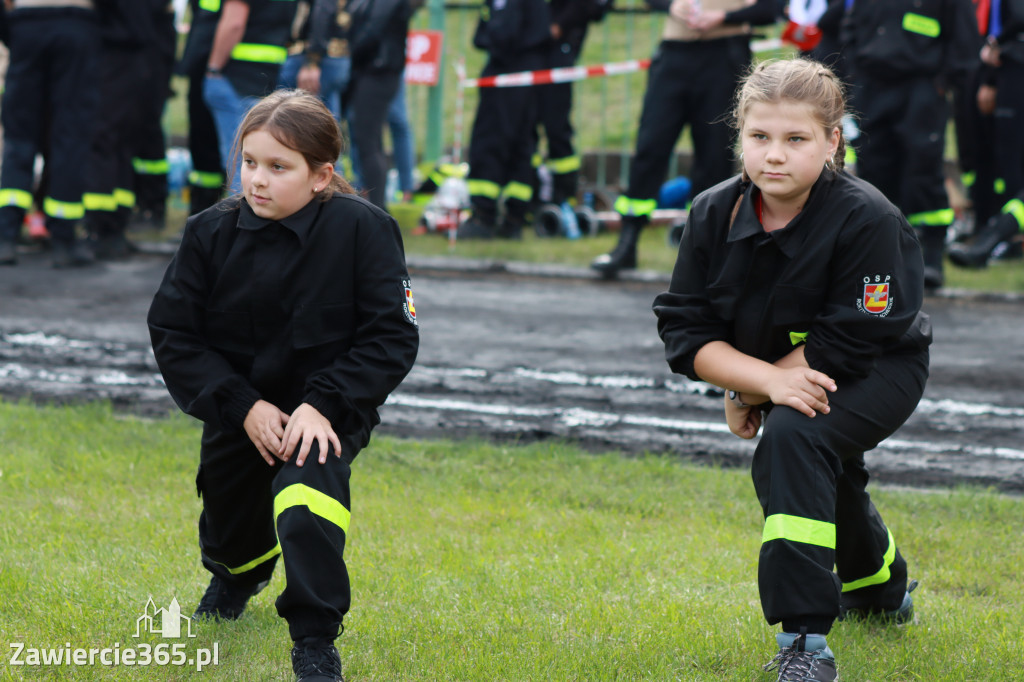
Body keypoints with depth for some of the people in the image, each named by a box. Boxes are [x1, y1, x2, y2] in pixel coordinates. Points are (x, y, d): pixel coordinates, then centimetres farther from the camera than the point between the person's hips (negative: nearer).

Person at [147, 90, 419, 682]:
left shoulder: (363, 228, -17)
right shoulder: (212, 232, -11)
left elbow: (392, 337, -15)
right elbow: (173, 333, -6)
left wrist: (324, 404, -24)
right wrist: (241, 406, -16)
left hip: (328, 410, -3)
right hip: (239, 411, 4)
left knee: (304, 501, -32)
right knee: (229, 534, 19)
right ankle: (239, 574, 58)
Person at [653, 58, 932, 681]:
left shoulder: (867, 221, -31)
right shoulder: (715, 214, -18)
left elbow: (842, 347, -30)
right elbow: (684, 331, -18)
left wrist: (747, 396, -22)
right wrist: (767, 379, -34)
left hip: (878, 373, -7)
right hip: (773, 372, 7)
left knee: (792, 437, -34)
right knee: (820, 475, 30)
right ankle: (880, 590, 66)